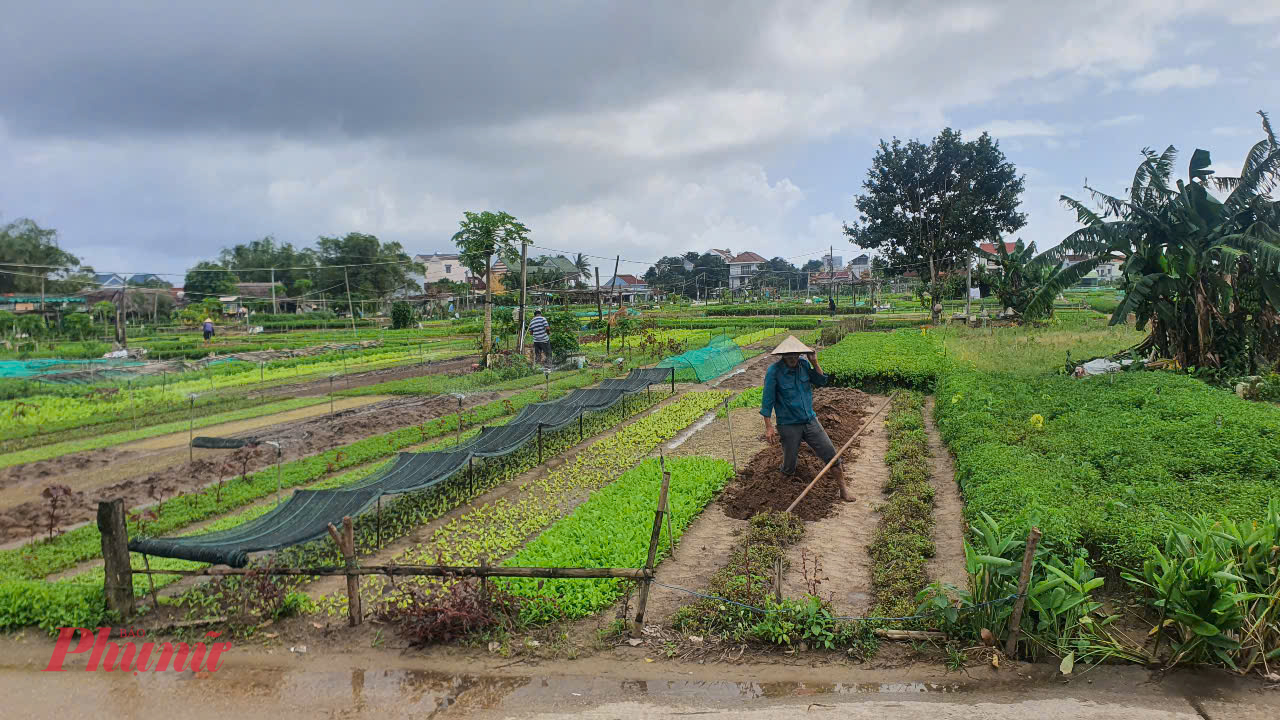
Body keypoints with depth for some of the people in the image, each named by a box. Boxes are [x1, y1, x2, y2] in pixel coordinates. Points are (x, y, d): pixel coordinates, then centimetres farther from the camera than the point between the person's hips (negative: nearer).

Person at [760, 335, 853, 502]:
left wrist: (815, 363, -6)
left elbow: (821, 382, 9)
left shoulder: (804, 364, -2)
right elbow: (767, 401, -13)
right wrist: (768, 427, -15)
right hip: (788, 425, -4)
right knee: (789, 469, 6)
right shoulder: (774, 371, -16)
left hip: (810, 420, 4)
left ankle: (843, 489, 17)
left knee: (831, 454, 2)